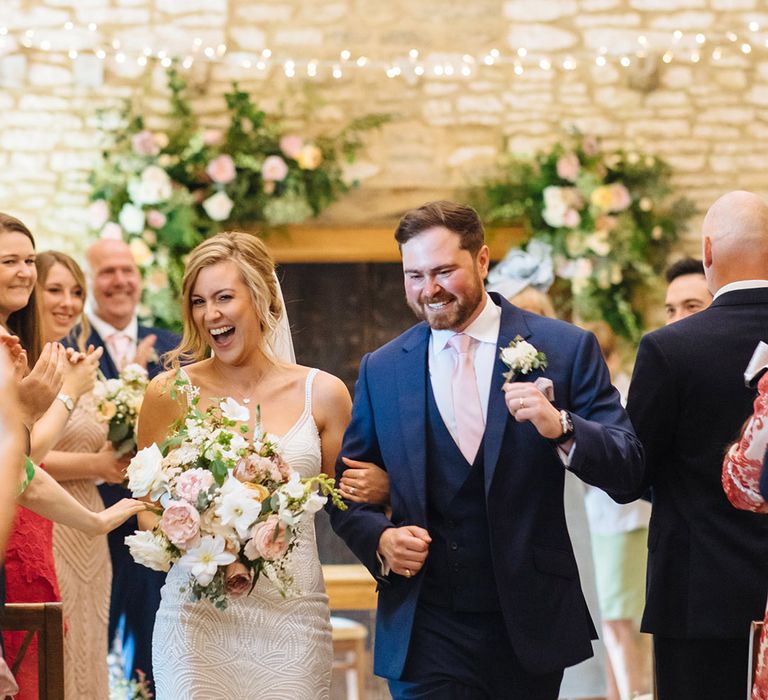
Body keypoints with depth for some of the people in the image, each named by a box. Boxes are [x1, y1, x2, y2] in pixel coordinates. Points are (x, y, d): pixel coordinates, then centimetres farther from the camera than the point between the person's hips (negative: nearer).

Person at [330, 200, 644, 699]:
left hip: (530, 623, -1)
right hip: (425, 634, 1)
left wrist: (560, 428, -25)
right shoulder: (381, 371, 6)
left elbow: (627, 473, -6)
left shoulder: (565, 349, -2)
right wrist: (380, 537, -10)